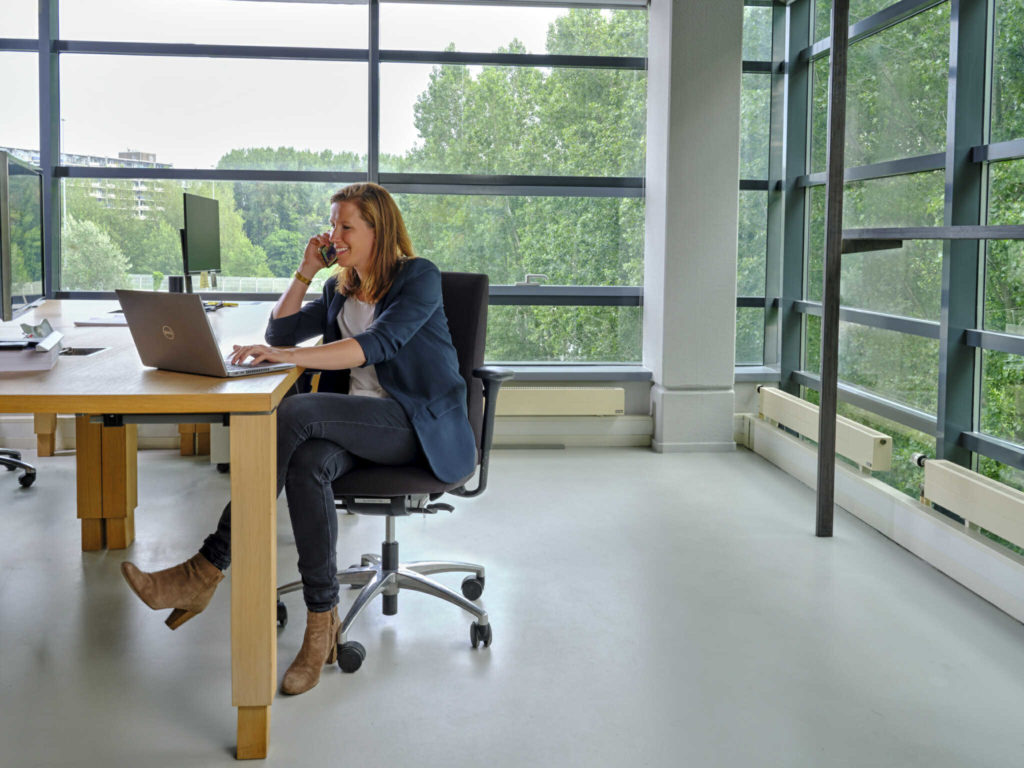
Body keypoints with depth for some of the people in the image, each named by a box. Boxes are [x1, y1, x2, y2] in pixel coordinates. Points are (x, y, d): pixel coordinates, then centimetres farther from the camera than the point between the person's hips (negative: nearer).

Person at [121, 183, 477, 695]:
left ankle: (209, 569, -28)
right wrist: (306, 271, 10)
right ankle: (322, 622, -30)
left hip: (417, 423, -6)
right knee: (307, 463, -33)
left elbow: (379, 343, -20)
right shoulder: (340, 289, 21)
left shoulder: (419, 277, -3)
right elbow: (280, 332, 20)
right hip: (355, 422, 6)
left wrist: (289, 356, -29)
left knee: (295, 412, -31)